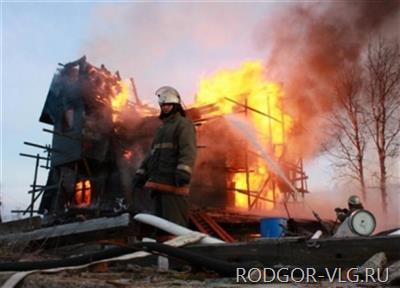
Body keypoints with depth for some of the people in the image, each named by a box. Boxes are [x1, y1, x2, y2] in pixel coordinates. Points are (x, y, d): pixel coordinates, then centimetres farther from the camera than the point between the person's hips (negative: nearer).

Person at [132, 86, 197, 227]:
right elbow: (152, 152, 28)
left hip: (174, 183, -9)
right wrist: (141, 172, 20)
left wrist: (183, 171, -30)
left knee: (174, 223, -12)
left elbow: (188, 150, -16)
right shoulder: (162, 128, 27)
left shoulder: (184, 124, -1)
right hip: (159, 182, 9)